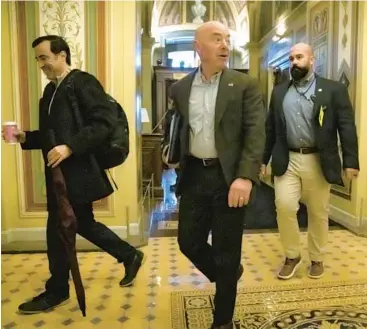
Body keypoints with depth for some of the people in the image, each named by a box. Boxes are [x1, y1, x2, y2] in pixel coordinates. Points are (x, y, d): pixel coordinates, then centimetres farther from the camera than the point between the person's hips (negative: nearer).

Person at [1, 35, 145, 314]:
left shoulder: (84, 83, -10)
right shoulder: (51, 90, 17)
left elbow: (106, 123, -21)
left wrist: (70, 147, -27)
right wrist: (25, 137, 2)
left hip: (78, 173, -9)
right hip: (61, 174, 9)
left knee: (58, 232, 0)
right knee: (83, 224, 17)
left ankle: (57, 291, 22)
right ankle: (130, 257, 34)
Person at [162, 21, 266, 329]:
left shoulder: (245, 85, -2)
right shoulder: (180, 89, 8)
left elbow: (256, 133, -10)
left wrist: (245, 177, -21)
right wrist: (169, 150, -2)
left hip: (229, 177, -3)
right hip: (194, 176, 4)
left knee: (226, 252, 6)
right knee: (189, 242, 9)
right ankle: (227, 275, 41)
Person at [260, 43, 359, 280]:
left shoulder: (334, 89, 1)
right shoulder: (280, 92, 10)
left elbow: (347, 127, -3)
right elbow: (270, 128, 11)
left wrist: (351, 161, -11)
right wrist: (263, 159, 9)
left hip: (318, 161, -1)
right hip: (287, 160, 2)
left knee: (318, 213, 8)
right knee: (284, 206, -9)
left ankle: (317, 259, 29)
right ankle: (292, 256, 14)